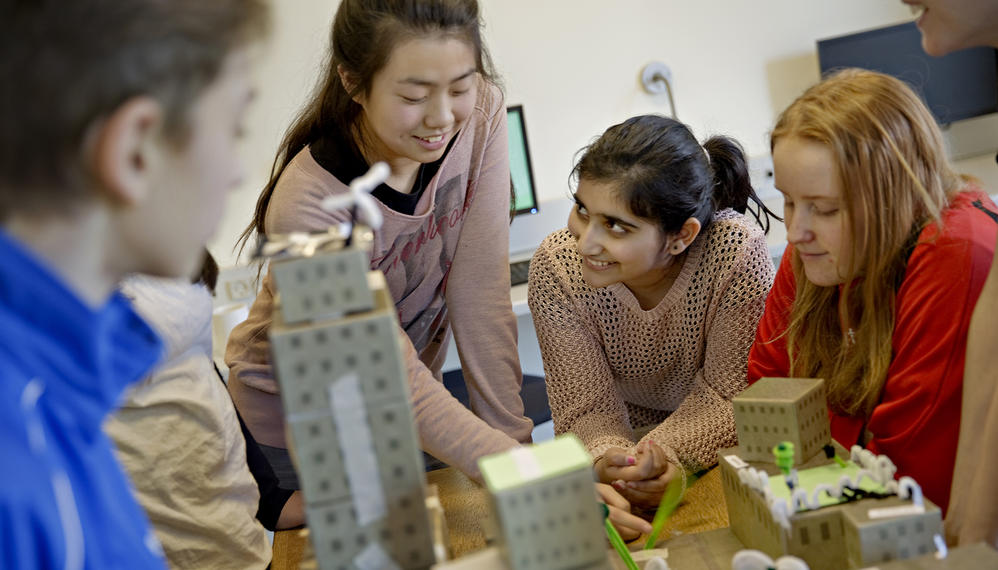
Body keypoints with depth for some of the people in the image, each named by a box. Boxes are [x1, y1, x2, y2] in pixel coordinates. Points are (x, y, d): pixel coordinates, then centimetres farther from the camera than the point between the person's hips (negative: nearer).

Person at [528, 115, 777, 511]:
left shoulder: (737, 251, -28)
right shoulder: (555, 268, -23)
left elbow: (727, 395, -20)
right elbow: (587, 408, -18)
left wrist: (663, 454, -38)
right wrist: (609, 459, -40)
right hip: (625, 434, 1)